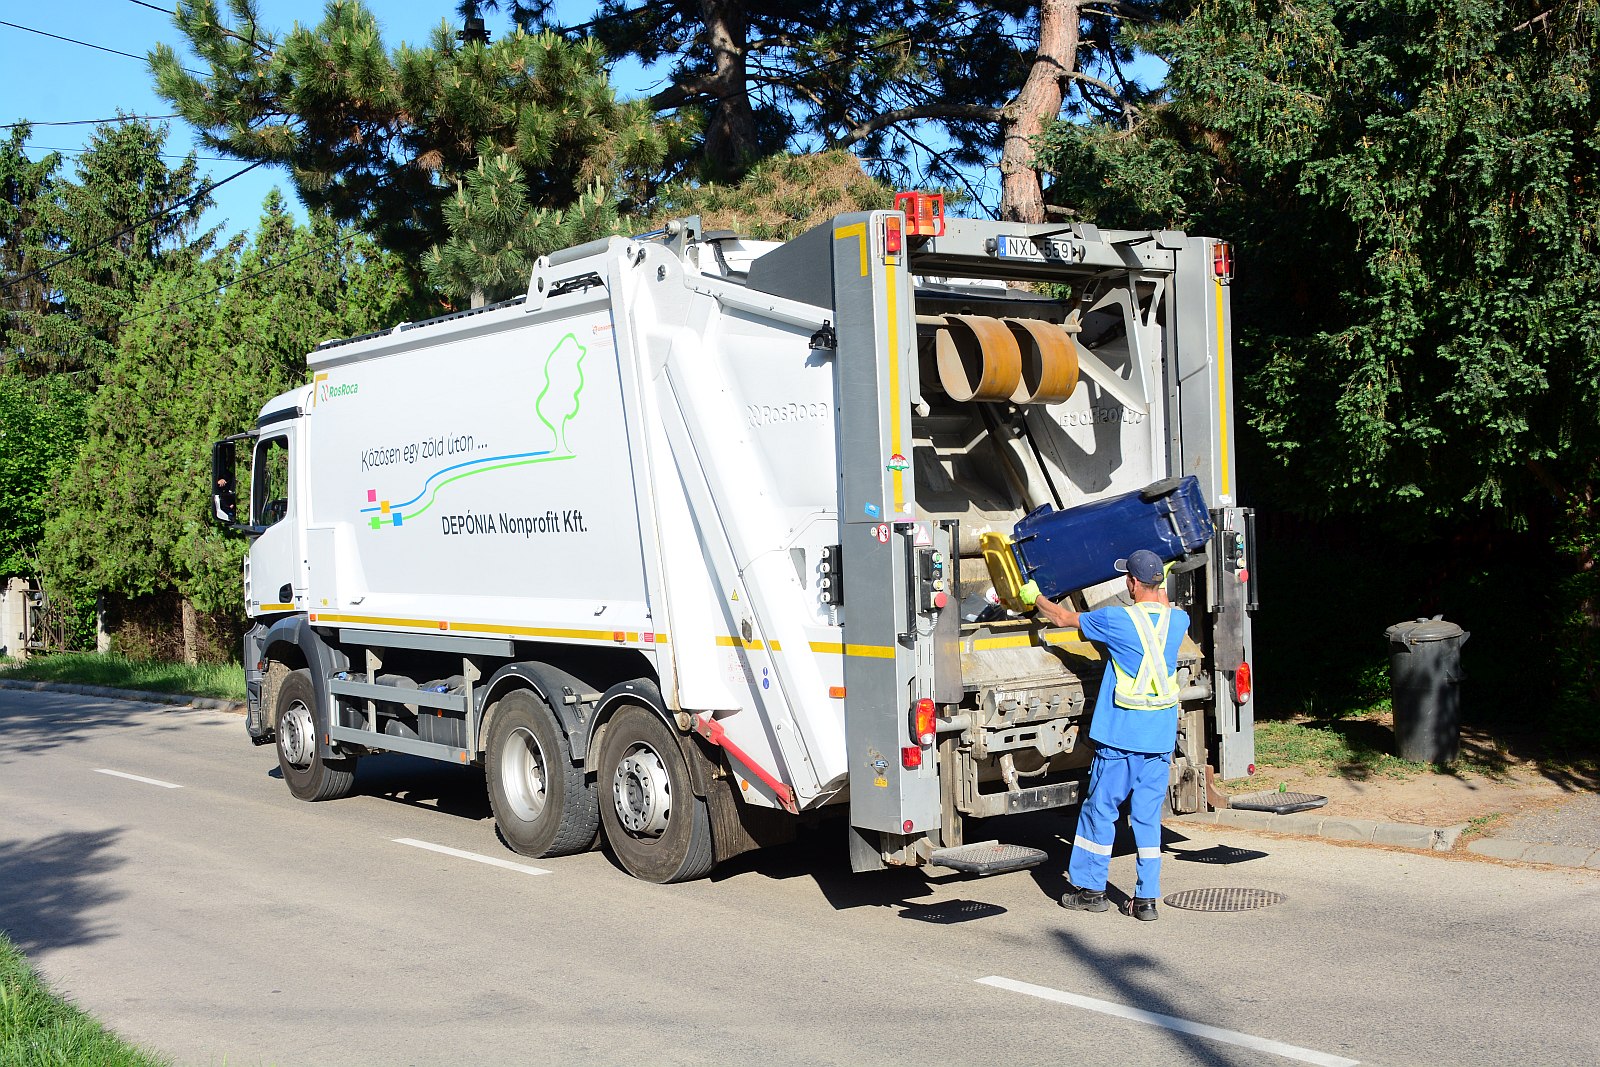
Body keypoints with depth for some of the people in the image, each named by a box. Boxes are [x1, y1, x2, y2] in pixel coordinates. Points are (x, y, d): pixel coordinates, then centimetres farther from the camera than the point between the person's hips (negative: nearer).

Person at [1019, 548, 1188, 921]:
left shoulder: (1117, 619, -11)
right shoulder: (1178, 620, 2)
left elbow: (1064, 617, 4)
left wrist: (1034, 597, 22)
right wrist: (1161, 585, 47)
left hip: (1120, 734, -4)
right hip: (1161, 737, 5)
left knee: (1099, 810, 8)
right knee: (1148, 815, 8)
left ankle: (1090, 888, 17)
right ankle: (1146, 898, 8)